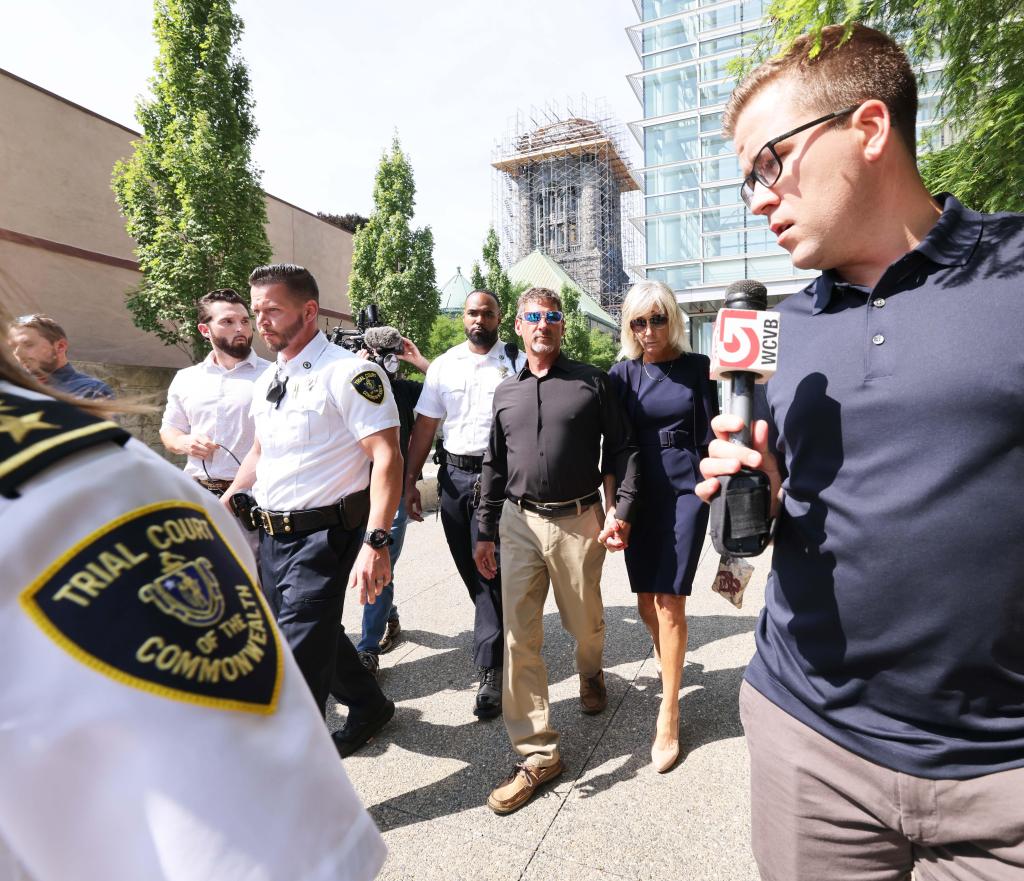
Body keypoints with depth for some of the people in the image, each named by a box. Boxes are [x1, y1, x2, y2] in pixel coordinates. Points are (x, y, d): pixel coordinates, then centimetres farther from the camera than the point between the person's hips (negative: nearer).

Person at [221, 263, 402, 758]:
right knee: (315, 635, 22)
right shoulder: (267, 381, 11)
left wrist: (375, 542, -29)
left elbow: (387, 457, -22)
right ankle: (369, 707, 47)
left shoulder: (348, 373, -15)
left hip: (321, 536, -9)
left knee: (298, 661, -3)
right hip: (271, 534, 9)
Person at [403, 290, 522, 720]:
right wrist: (410, 480, 5)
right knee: (469, 571, 14)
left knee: (490, 571, -5)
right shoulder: (443, 365, 10)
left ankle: (490, 671, 6)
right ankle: (503, 635, 37)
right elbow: (424, 425, 9)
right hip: (454, 475, 5)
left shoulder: (517, 363, -2)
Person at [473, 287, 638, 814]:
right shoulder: (505, 393, 10)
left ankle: (591, 673, 52)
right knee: (519, 638, 1)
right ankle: (538, 754, 15)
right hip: (519, 522, 3)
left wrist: (622, 509, -12)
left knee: (584, 622, 16)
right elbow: (494, 466, 12)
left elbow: (620, 448, 0)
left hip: (578, 521, -2)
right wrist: (484, 531, 11)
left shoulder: (591, 382, 1)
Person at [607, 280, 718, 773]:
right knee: (647, 605, 8)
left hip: (685, 492, -2)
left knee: (669, 602, -4)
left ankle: (668, 719, 10)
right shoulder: (622, 375, 4)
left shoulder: (698, 368, 1)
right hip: (640, 496, 2)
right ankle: (672, 679, 37)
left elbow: (711, 436, 4)